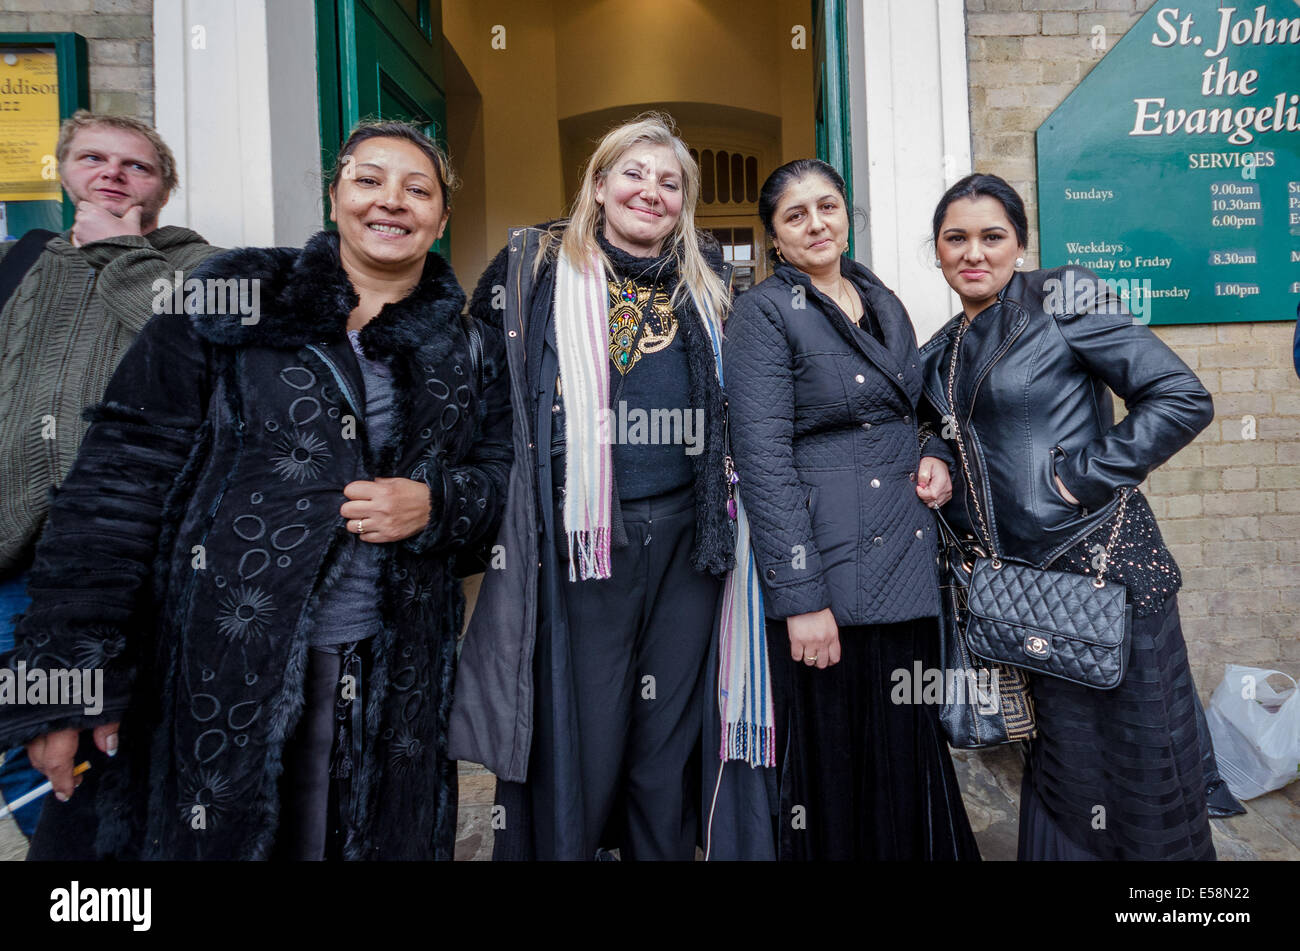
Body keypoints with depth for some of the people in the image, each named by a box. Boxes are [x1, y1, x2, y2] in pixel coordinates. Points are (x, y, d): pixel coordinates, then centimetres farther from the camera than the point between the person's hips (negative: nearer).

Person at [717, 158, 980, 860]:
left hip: (908, 560, 6)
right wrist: (800, 595, -19)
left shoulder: (883, 302, 15)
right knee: (837, 766, 4)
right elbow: (763, 458, -14)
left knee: (910, 752, 14)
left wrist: (935, 455, 3)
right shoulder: (765, 313, -6)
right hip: (829, 573, -6)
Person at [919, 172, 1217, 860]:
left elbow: (1183, 398, -10)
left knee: (1137, 758, 4)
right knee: (1057, 756, 16)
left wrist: (1082, 475, -14)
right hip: (1013, 575, 6)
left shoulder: (1063, 298, -6)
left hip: (1103, 564, -5)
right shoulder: (942, 352, 13)